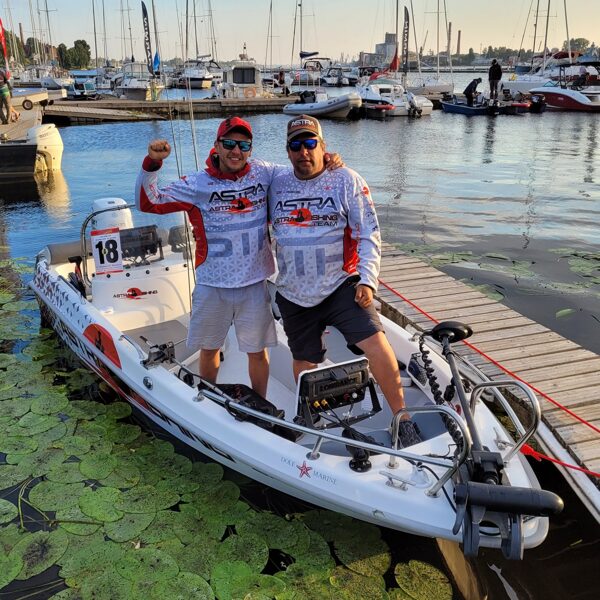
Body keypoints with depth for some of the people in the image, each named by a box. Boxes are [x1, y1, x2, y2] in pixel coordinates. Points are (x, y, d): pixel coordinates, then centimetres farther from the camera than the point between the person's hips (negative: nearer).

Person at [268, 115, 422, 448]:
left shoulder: (347, 180, -3)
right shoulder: (276, 184, 5)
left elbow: (369, 235, -5)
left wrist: (367, 280, -14)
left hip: (341, 284, -3)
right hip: (293, 294, 4)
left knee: (376, 344, -19)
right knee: (304, 361, 13)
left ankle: (402, 419, -3)